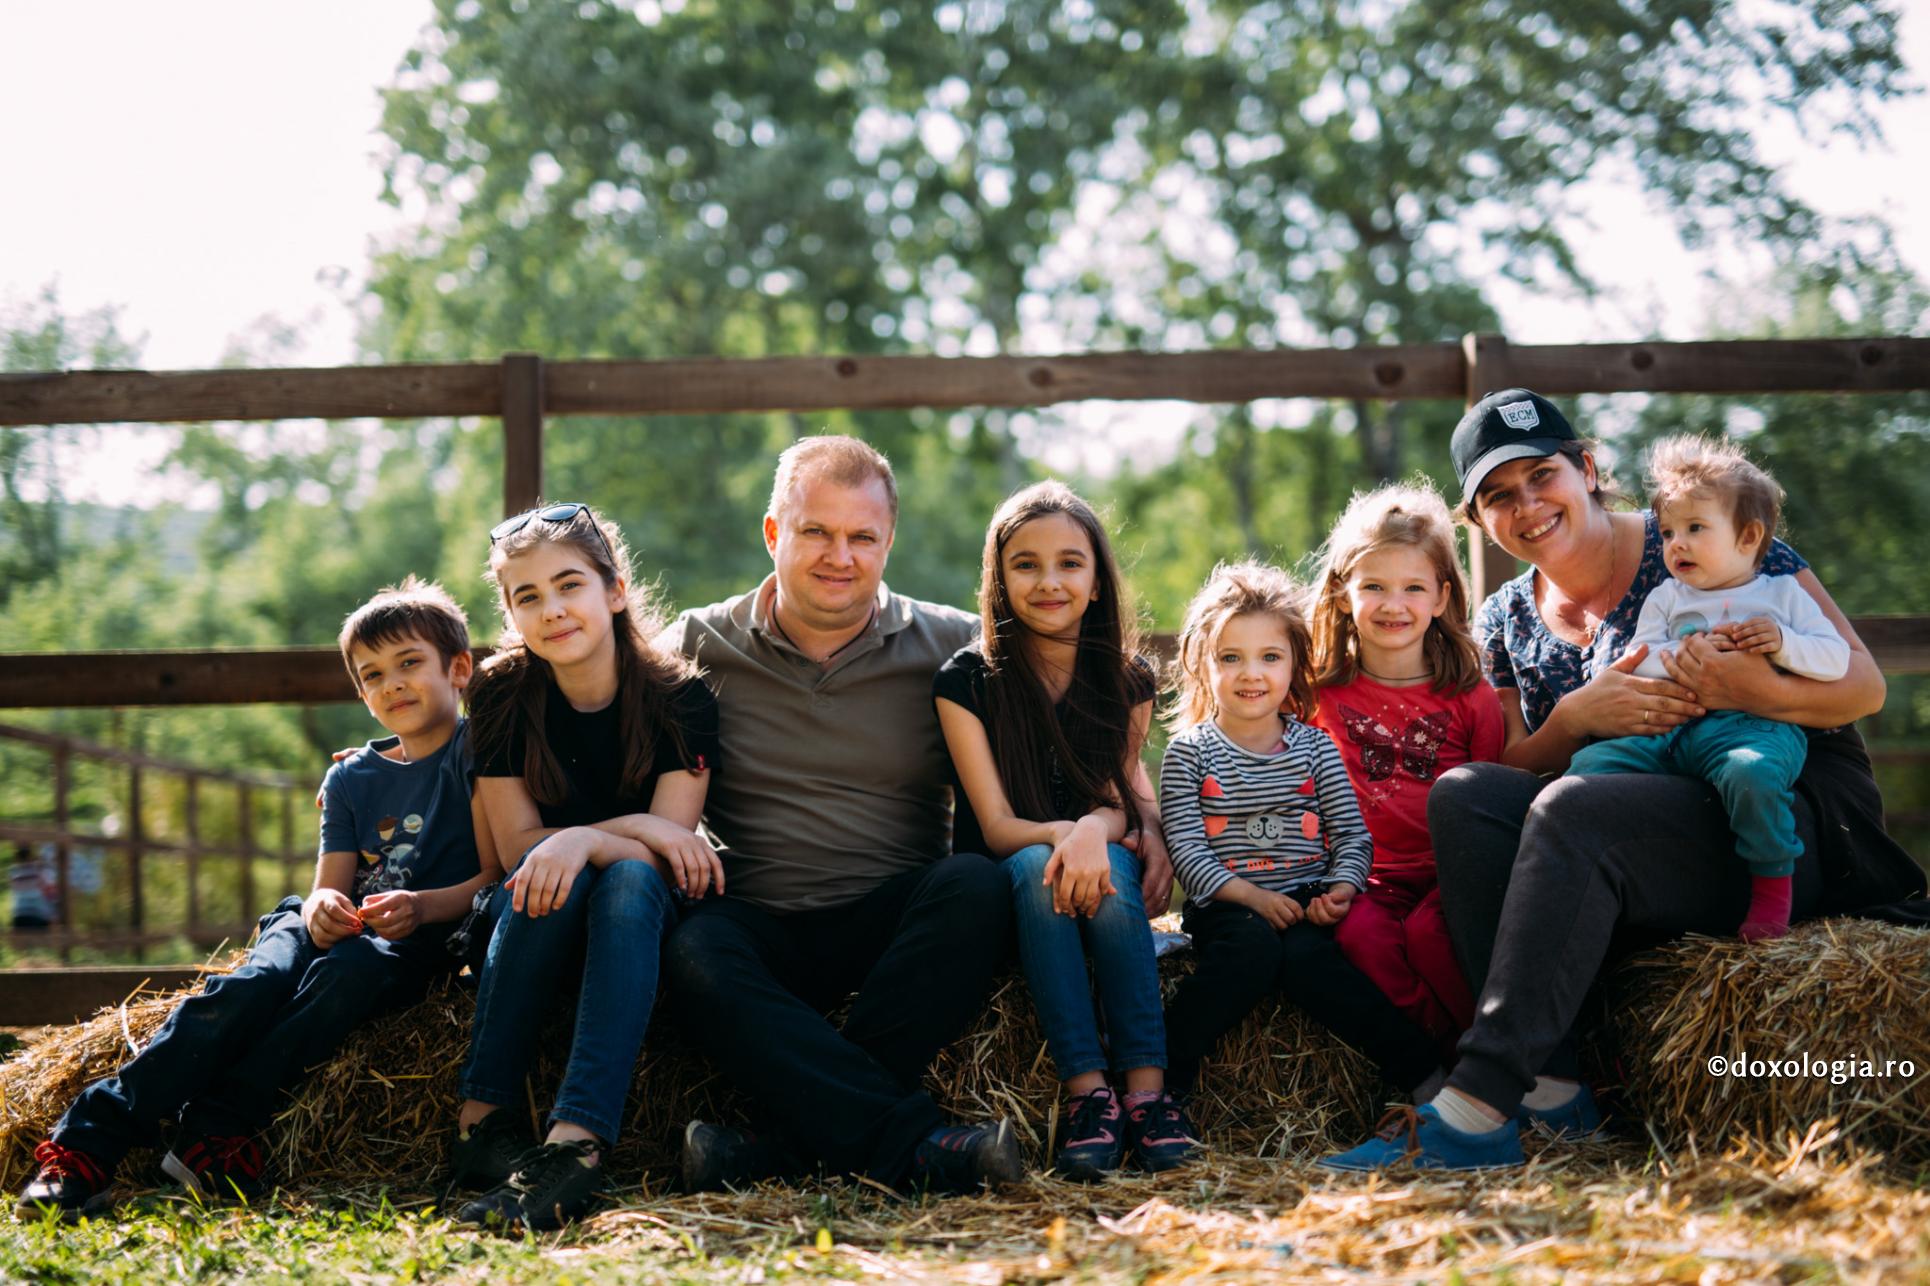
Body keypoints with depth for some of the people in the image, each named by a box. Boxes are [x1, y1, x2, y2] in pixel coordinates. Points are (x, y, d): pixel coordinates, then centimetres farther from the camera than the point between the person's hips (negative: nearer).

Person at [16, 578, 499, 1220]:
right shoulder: (352, 778, 17)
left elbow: (497, 876, -5)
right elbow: (332, 883, 11)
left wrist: (425, 906, -24)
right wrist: (322, 908, -14)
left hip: (428, 936, -4)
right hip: (350, 925, 4)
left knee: (349, 970, -38)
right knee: (249, 986, -28)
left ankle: (212, 1132, -36)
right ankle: (90, 1140, -35)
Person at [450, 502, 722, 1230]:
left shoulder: (680, 699, -9)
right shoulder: (502, 698, -5)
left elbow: (671, 847, -16)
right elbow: (517, 844, -9)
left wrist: (582, 841, -36)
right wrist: (631, 829, -24)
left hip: (645, 925, -1)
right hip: (540, 934, 1)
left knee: (630, 880, -34)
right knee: (547, 881, -32)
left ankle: (574, 1144, -51)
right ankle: (481, 1123, -35)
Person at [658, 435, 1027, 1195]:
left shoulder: (949, 646, 7)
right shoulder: (698, 649, 7)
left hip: (894, 921, 1)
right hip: (760, 922, 0)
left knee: (975, 886, -30)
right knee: (696, 954, -33)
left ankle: (790, 1140, -31)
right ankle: (915, 1145, -41)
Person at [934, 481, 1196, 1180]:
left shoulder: (1127, 682, 3)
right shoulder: (969, 680, -6)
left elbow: (1116, 805, -3)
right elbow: (996, 825, -10)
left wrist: (1094, 832, -28)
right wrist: (1065, 833, -32)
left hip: (1103, 890, 2)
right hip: (1006, 896, -2)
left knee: (1108, 865, -32)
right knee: (1037, 866, -34)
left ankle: (1147, 1090, -37)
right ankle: (1086, 1091, -39)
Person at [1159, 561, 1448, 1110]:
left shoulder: (1315, 747, 12)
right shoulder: (1189, 753, 6)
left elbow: (1353, 834, 8)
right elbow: (1187, 848, -5)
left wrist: (1341, 888, -14)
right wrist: (1251, 896, -18)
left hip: (1305, 902, 1)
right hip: (1225, 906, -1)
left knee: (1304, 958, -32)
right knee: (1253, 945, -35)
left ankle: (1424, 1072, -34)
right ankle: (1160, 1073, -30)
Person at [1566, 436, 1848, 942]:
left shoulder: (1782, 594, 15)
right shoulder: (1666, 598, 23)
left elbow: (1836, 659, 8)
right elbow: (1638, 660, 9)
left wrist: (1782, 644, -10)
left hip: (1752, 724, -4)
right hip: (1668, 725, 4)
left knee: (1752, 771, -38)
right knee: (1590, 763, -18)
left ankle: (1773, 882, -21)